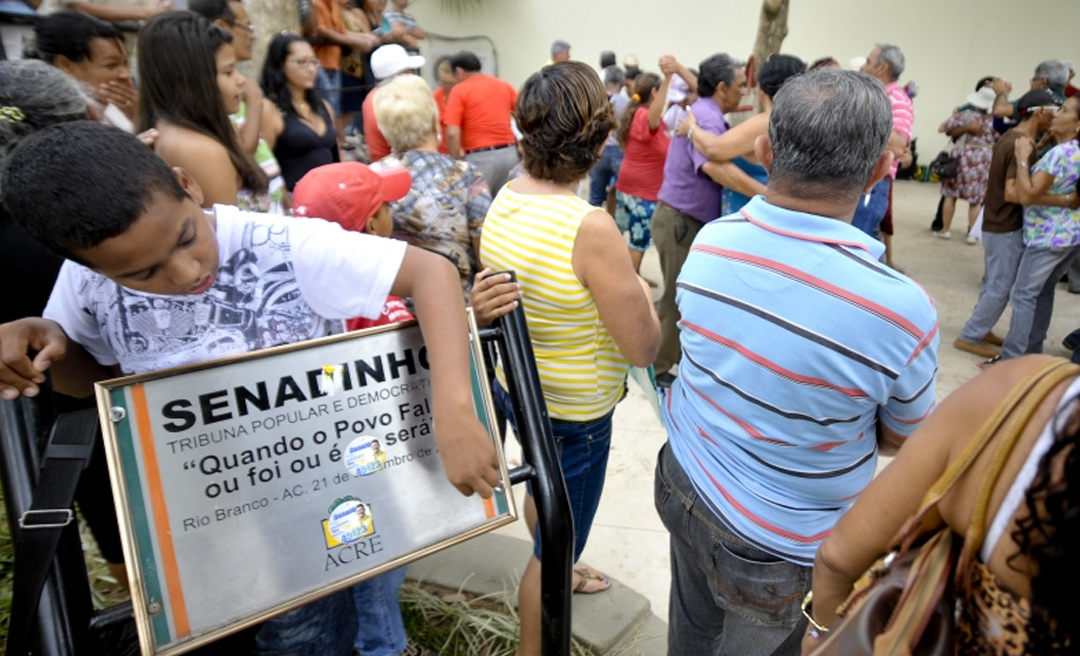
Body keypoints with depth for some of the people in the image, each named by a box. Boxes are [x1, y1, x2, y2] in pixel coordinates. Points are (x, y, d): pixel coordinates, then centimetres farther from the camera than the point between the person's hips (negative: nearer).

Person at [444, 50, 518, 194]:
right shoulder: (504, 86, 14)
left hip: (480, 157, -5)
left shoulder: (459, 90, -1)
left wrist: (456, 162, -2)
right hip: (509, 153, 6)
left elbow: (452, 133, -11)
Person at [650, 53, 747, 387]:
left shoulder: (703, 112, 14)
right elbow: (713, 166, -38)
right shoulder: (707, 118, -20)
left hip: (687, 218, 10)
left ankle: (682, 356, 33)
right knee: (677, 298, 0)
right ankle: (659, 368, 13)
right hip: (680, 220, -10)